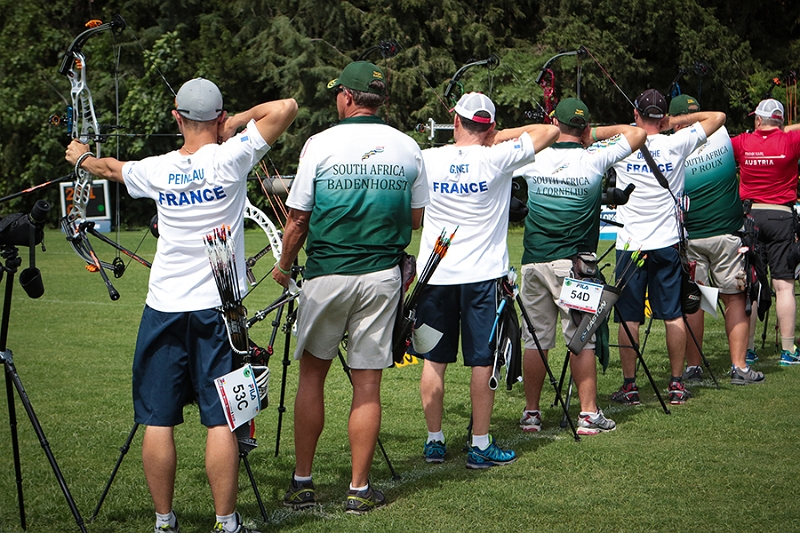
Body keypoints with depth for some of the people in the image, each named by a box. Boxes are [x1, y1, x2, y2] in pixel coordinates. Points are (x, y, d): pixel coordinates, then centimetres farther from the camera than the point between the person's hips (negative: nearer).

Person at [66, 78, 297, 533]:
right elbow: (286, 108, -9)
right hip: (217, 307, -2)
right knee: (220, 421, 0)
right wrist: (239, 120, 3)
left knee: (159, 420, 7)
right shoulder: (231, 158, -8)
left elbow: (109, 167, 23)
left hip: (164, 308, 2)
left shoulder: (156, 171, 2)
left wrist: (82, 158, 44)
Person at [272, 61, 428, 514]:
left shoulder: (321, 144, -5)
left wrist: (284, 266, 16)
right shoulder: (407, 148, 2)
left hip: (327, 274, -1)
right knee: (368, 383, 5)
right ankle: (360, 489, 9)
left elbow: (298, 219, -1)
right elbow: (417, 218, 11)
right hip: (382, 276, 2)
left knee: (312, 374, 11)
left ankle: (302, 483, 14)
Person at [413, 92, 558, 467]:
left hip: (435, 273, 2)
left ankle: (434, 441, 16)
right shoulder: (497, 159, -8)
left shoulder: (428, 160, -1)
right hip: (482, 275, -2)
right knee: (483, 362, 3)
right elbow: (550, 131, 1)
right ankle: (480, 446, 5)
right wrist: (501, 137, 4)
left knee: (434, 360, 10)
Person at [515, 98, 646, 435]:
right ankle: (588, 415, -1)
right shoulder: (593, 159, -5)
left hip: (533, 261, 3)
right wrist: (597, 134, 15)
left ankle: (531, 413, 13)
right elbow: (637, 134, 6)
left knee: (535, 340, 8)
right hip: (572, 262, -3)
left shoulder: (534, 159, 2)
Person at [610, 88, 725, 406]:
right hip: (666, 243, 1)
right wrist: (678, 120, 9)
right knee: (673, 315, 7)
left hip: (630, 244, -1)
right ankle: (676, 384, 8)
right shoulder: (676, 144, -4)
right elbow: (717, 117, 7)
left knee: (629, 318, 3)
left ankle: (629, 385, 5)